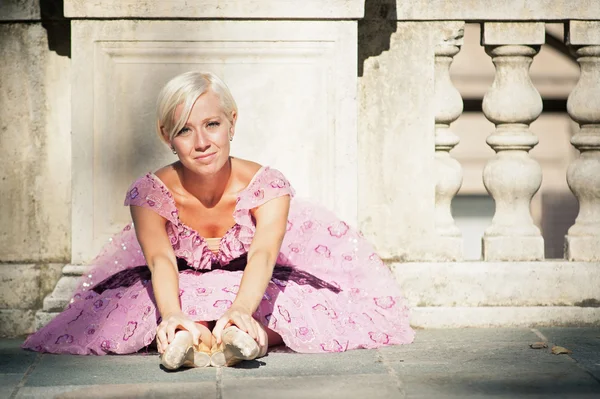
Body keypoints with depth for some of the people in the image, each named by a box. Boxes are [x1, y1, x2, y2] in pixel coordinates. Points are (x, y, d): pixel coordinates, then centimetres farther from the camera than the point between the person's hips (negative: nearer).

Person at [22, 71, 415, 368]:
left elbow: (263, 254, -41)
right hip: (183, 290, 0)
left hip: (251, 289, 0)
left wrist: (240, 312, -62)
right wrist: (172, 316, -60)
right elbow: (160, 260, -37)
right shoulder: (150, 193, -22)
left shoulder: (267, 185, -24)